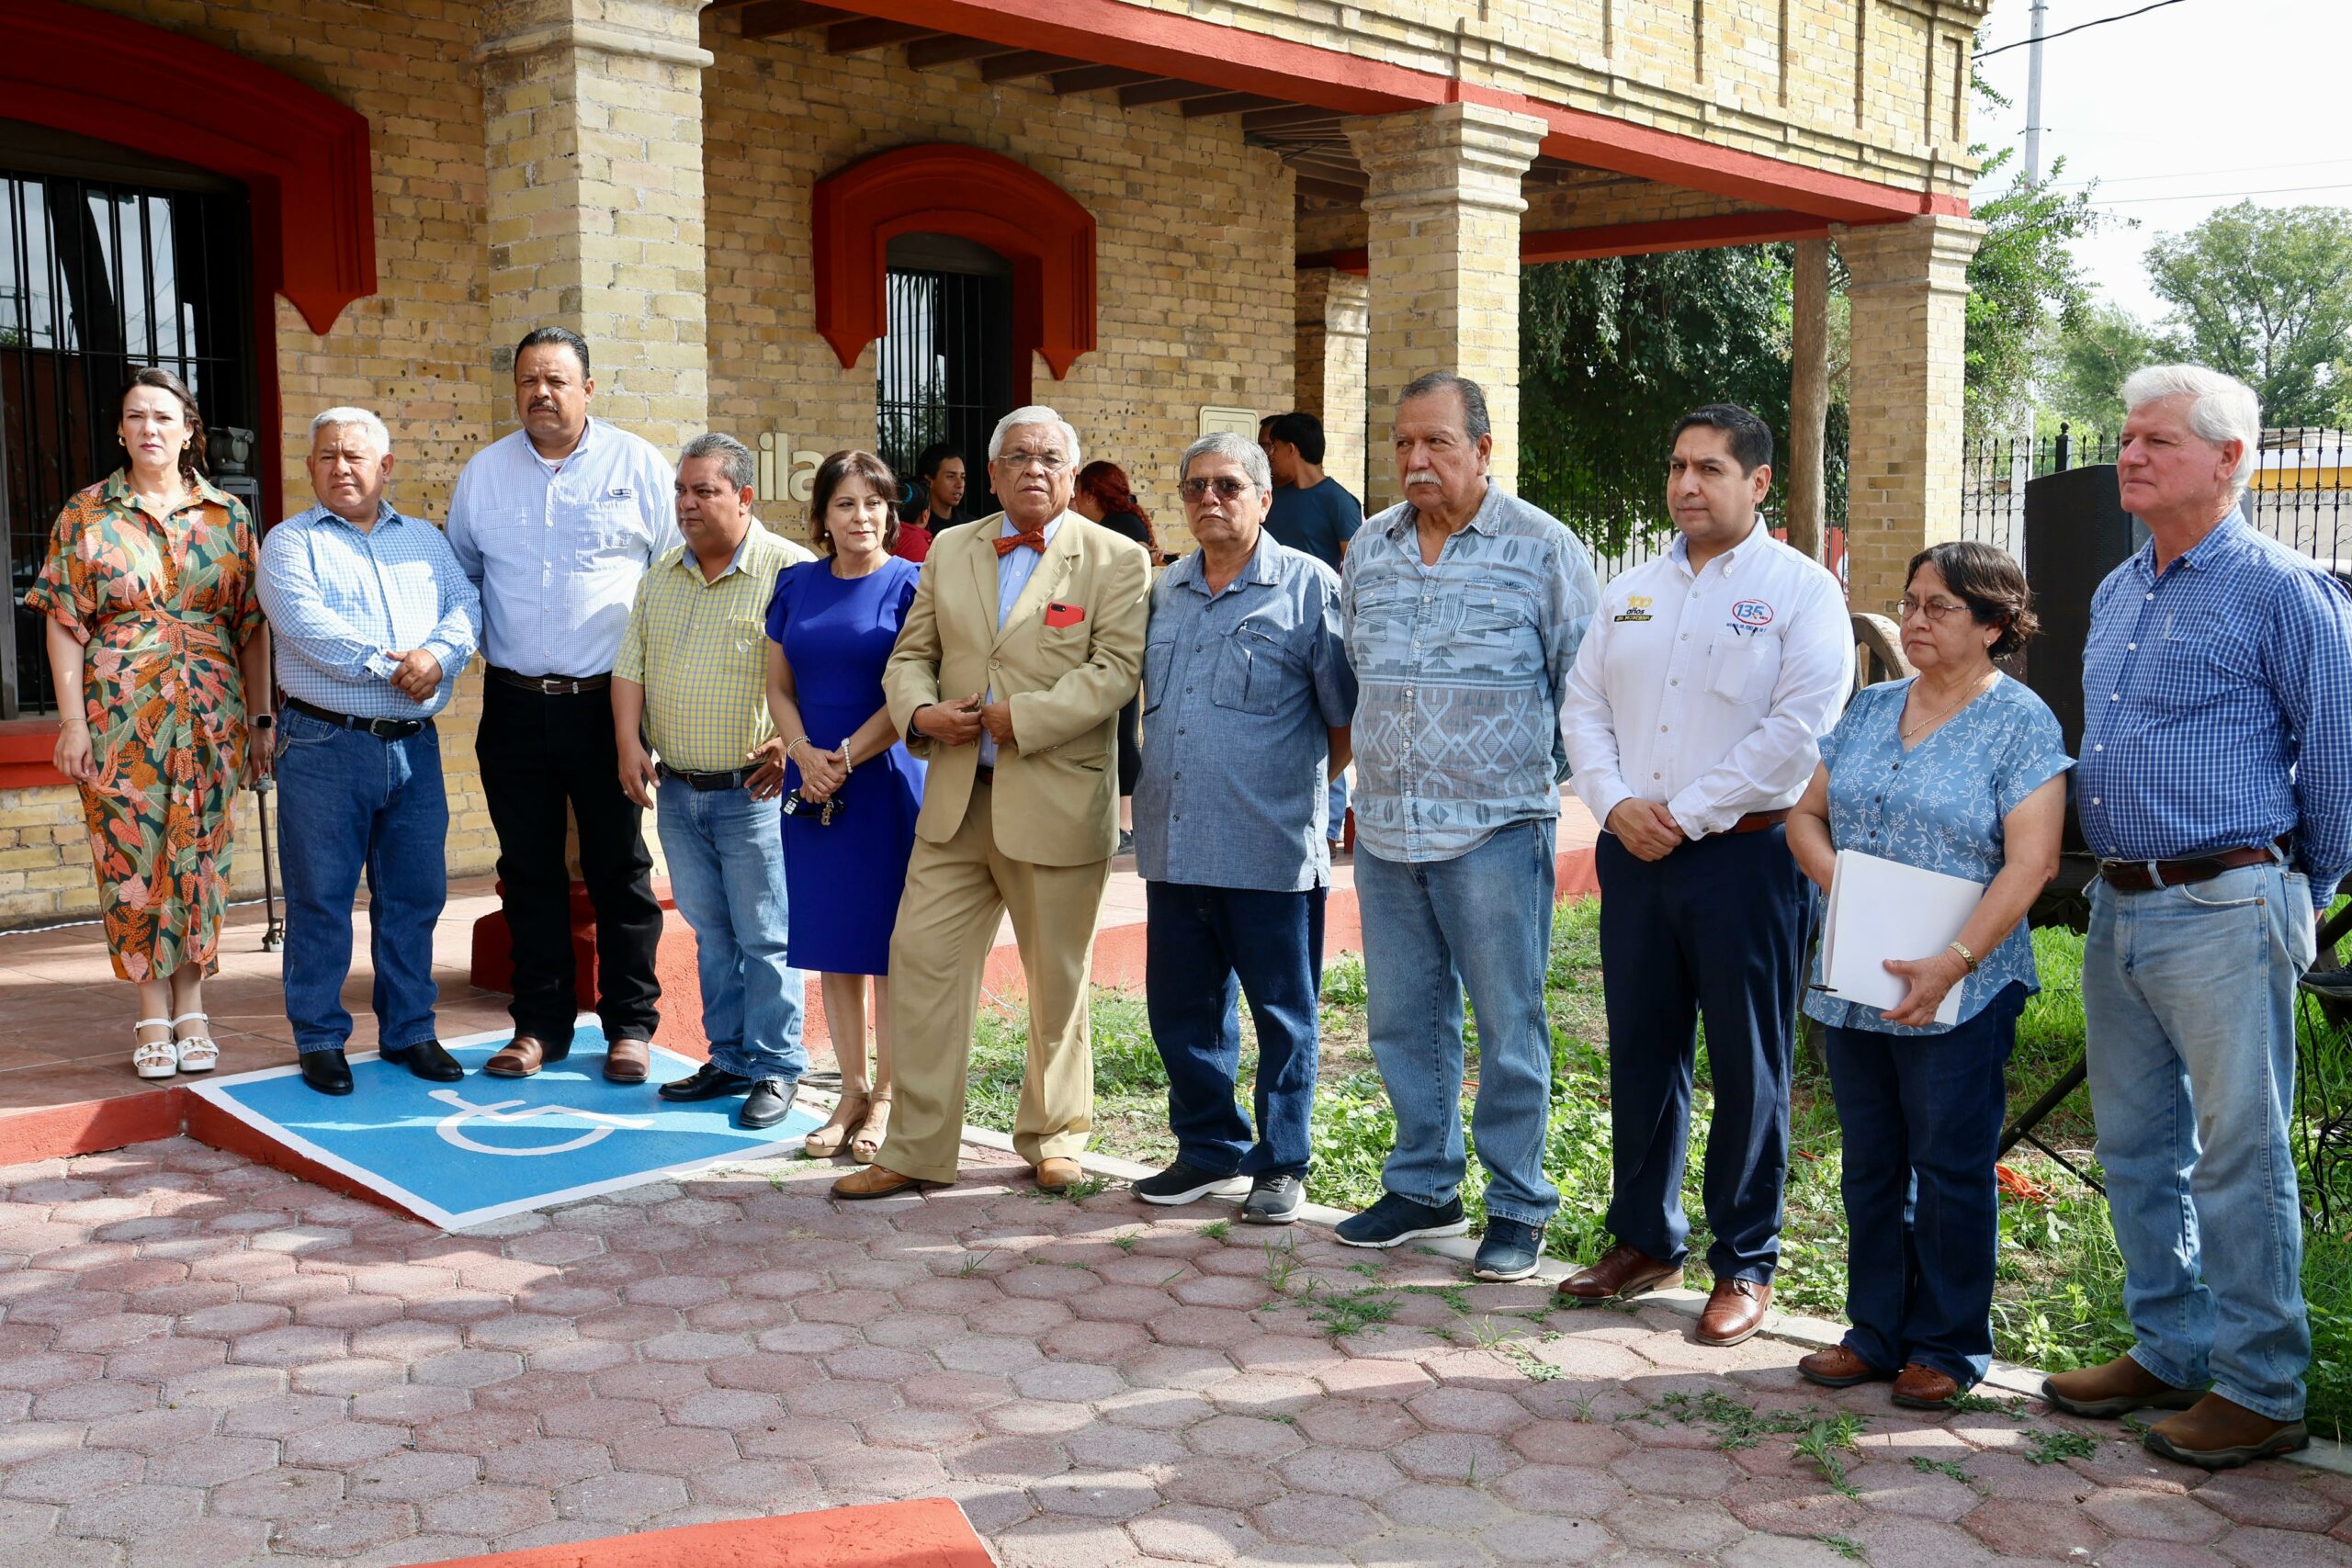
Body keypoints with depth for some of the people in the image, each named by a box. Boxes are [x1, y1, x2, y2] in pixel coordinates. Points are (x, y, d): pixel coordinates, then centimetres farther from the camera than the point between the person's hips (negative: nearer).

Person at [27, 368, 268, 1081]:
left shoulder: (227, 515, 7)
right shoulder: (86, 515, 3)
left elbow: (251, 622, 8)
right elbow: (65, 623, 0)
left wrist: (260, 716, 3)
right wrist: (72, 721, -7)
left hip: (210, 716, 1)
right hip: (120, 717, -1)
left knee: (200, 856, 4)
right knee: (133, 856, 0)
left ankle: (191, 1006, 15)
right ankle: (153, 1011, 10)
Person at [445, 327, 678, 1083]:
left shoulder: (638, 465, 0)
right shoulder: (483, 473, 8)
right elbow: (459, 576, 18)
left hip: (609, 701, -3)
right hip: (514, 705, 3)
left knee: (620, 867, 4)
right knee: (529, 870, 8)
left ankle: (630, 1024, 14)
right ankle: (540, 1024, 19)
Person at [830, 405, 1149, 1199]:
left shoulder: (1115, 560, -1)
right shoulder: (950, 549, 13)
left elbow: (1116, 669, -12)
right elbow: (910, 655, 14)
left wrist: (1020, 718, -19)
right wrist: (921, 711, -7)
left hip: (1057, 803, -4)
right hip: (955, 798, 4)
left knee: (1057, 979, 9)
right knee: (921, 959, 0)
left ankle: (1052, 1135, 28)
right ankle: (915, 1150, 10)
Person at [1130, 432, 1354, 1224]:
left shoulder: (1309, 586, -3)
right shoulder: (1166, 592, 14)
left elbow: (1347, 720, -1)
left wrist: (1291, 782, 2)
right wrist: (1163, 781, 15)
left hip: (1270, 851, -5)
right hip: (1174, 845, 6)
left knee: (1282, 1011, 4)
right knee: (1182, 1007, 11)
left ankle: (1281, 1164, 17)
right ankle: (1209, 1150, 26)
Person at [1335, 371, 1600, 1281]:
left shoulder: (1541, 549, -4)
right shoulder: (1369, 550, 11)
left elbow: (1585, 685, 0)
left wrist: (1546, 777, 1)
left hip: (1495, 831, -5)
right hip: (1386, 830, 5)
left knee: (1508, 1027, 1)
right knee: (1403, 1020, 12)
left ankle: (1518, 1207, 14)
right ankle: (1424, 1187, 26)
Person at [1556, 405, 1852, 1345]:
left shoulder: (1802, 591, -3)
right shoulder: (1631, 592, 15)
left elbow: (1796, 730, -13)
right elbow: (1584, 706, 13)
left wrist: (1686, 815, -14)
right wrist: (1616, 804, -5)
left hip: (1744, 854, -5)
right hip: (1632, 850, 5)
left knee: (1747, 1066, 2)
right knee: (1640, 1053, 12)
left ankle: (1745, 1265, 13)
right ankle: (1644, 1240, 25)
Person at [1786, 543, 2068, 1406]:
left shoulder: (2020, 722, -7)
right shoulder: (1870, 709, 11)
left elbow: (2031, 861, -14)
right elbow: (1806, 814, 13)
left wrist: (1952, 963, -22)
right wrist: (1841, 885, -7)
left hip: (1958, 993, -5)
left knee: (1950, 1168, 4)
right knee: (1871, 1163, 13)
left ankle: (1949, 1345, 18)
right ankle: (1876, 1332, 25)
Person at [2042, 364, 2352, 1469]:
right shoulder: (2115, 594, 15)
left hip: (2223, 911, -8)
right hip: (2119, 908, 8)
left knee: (2238, 1158, -1)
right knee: (2137, 1147, 14)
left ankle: (2260, 1389, 10)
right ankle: (2170, 1351, 27)